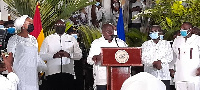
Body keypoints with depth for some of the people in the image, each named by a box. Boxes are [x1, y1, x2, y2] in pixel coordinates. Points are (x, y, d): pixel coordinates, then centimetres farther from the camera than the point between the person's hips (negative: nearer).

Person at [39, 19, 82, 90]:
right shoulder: (48, 39, 10)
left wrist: (69, 55, -11)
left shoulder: (72, 39, 14)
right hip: (52, 73, -1)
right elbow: (41, 55, 2)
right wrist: (53, 55, -15)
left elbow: (79, 55, 9)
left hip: (68, 73, 1)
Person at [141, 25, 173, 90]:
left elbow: (170, 56, 4)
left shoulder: (166, 43, 16)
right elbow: (143, 58, 1)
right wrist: (154, 63, -15)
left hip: (164, 75, 0)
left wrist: (160, 61, -12)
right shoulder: (145, 44, 14)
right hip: (150, 75, 0)